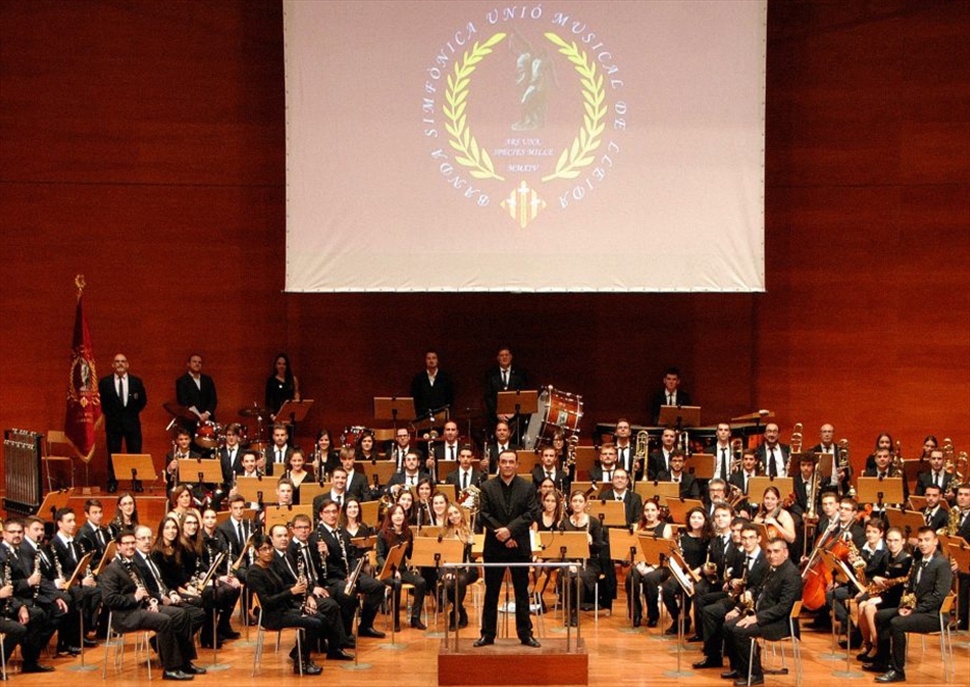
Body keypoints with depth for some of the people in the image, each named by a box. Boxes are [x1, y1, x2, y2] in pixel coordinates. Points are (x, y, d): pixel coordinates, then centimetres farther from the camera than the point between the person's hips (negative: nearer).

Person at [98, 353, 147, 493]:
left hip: (132, 423, 1)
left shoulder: (136, 382, 4)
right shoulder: (105, 382, 1)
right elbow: (101, 402, 7)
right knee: (113, 455, 2)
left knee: (135, 454, 1)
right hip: (113, 423, -1)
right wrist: (109, 414, 2)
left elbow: (143, 400, 12)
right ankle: (112, 483, 7)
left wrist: (133, 412, 6)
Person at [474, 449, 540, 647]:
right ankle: (488, 634, 11)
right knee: (491, 592, 5)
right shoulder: (488, 488, 2)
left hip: (520, 547, 0)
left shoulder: (527, 488, 2)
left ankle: (525, 633, 11)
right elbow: (484, 515, -5)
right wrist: (502, 535, -15)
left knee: (522, 592, 6)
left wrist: (510, 530, -18)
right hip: (494, 547, 0)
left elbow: (530, 514, -6)